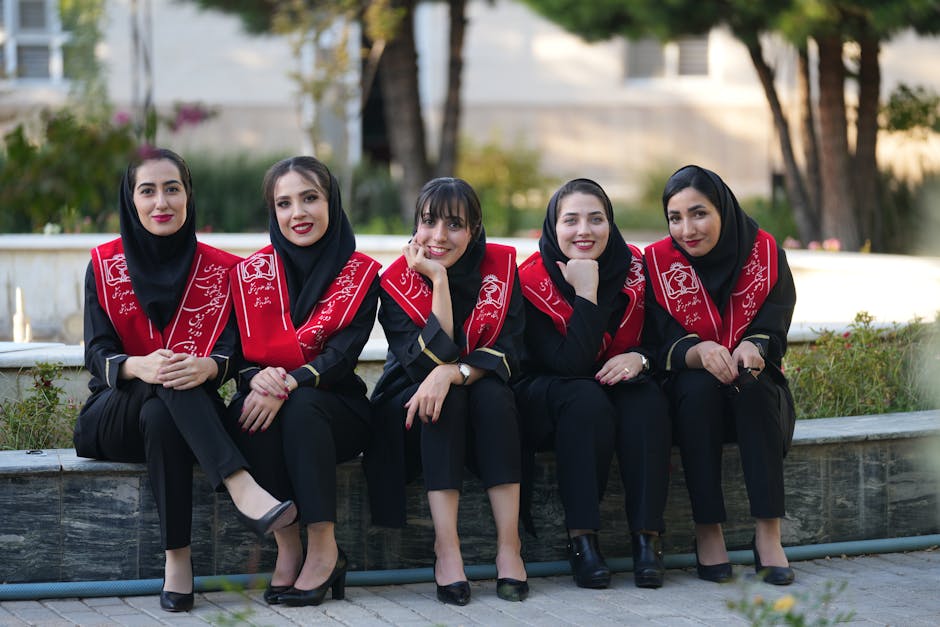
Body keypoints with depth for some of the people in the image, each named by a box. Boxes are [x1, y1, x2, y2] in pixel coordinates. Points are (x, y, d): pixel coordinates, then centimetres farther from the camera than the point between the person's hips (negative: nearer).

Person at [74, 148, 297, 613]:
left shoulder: (217, 268, 5)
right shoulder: (105, 265, 3)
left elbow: (231, 349, -5)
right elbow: (97, 353, -6)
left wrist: (206, 367, -31)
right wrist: (139, 367, -30)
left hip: (184, 415, 1)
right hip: (114, 414, -1)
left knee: (160, 417, -36)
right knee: (164, 384, -35)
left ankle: (178, 555, -37)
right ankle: (241, 488, -49)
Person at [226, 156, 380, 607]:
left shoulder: (359, 273, 0)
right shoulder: (253, 271, 6)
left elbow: (343, 353, -13)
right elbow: (239, 351, -1)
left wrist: (289, 384, -30)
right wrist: (258, 379, -25)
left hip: (334, 405, -2)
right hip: (269, 398, 2)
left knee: (302, 408, -35)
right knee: (246, 410, -33)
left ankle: (324, 549, -29)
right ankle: (287, 548, -27)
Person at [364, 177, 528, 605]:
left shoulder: (499, 266, -6)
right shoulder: (397, 281, -11)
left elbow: (508, 350, -16)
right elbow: (427, 360, -24)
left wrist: (453, 372, -33)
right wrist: (439, 280, -27)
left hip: (485, 413, 1)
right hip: (410, 409, -1)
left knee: (493, 392, -30)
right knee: (443, 397, -32)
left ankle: (509, 544, -33)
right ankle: (446, 548, -38)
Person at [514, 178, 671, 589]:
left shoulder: (633, 268, -4)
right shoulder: (533, 280, -16)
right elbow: (569, 363, -24)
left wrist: (639, 358, -22)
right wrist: (586, 293, -29)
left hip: (617, 386, 3)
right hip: (545, 398, -3)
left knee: (647, 400, -30)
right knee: (586, 400, -36)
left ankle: (647, 537, -30)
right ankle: (581, 540, -34)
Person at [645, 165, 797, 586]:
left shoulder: (763, 251, -4)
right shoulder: (658, 261, -6)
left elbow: (773, 330, -11)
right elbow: (667, 344, -13)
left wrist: (751, 348, -35)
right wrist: (700, 353, -36)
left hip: (756, 393, 0)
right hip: (689, 396, 0)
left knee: (753, 384, -33)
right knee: (698, 386, -34)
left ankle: (769, 533, -34)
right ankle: (708, 532, -30)